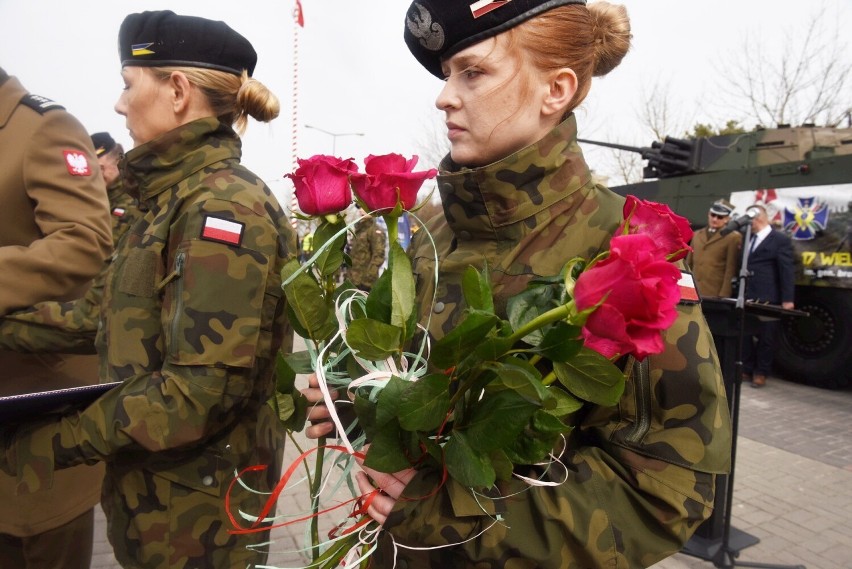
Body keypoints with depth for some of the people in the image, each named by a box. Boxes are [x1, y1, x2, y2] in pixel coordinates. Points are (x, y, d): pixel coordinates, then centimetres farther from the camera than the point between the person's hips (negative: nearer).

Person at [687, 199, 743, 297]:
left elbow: (731, 270, -6)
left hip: (715, 294, -5)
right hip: (692, 291, 5)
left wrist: (723, 296, -12)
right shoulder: (697, 235, 18)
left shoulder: (733, 237, 0)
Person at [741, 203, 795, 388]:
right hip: (746, 298, 6)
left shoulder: (781, 240, -5)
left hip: (767, 300, -6)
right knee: (745, 335, 9)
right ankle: (746, 370, 20)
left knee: (765, 337, 5)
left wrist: (787, 300, -13)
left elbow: (787, 270, -8)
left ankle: (760, 373, 15)